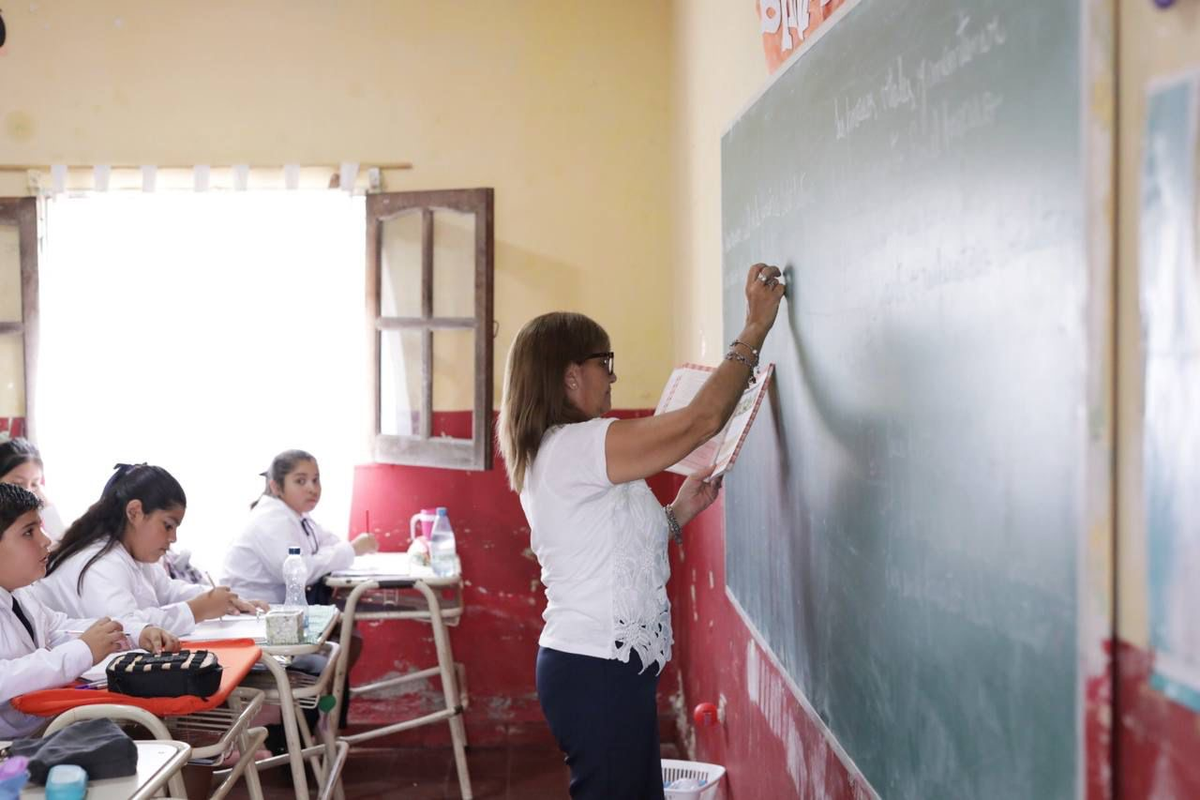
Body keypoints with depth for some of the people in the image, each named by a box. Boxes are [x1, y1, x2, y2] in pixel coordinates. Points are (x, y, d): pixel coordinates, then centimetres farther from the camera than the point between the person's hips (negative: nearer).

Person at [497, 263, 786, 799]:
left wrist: (678, 513, 11)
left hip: (597, 668, 10)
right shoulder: (576, 445, -17)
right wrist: (755, 329, -11)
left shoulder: (551, 455, 15)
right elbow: (702, 419, -19)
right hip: (599, 673, -10)